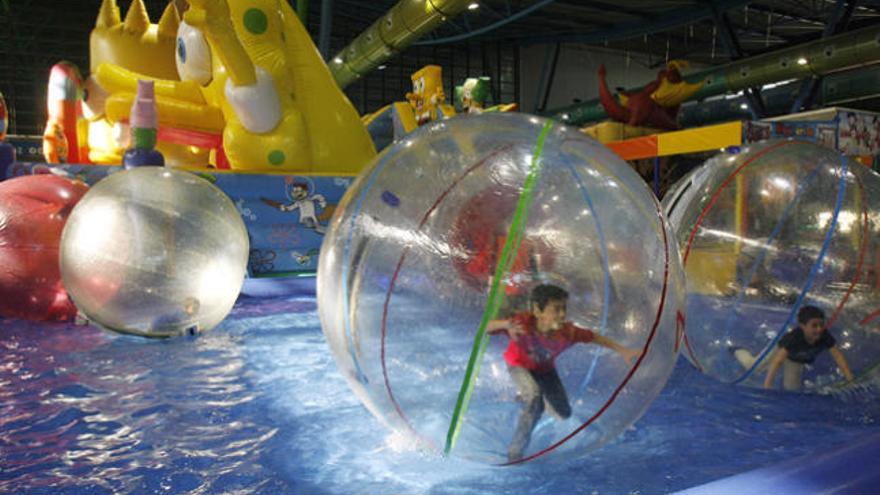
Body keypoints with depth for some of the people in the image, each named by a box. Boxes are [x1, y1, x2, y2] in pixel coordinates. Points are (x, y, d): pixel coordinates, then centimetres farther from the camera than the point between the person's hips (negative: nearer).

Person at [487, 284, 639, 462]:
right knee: (535, 399, -32)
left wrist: (623, 351, -13)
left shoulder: (567, 332, -36)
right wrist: (505, 325, -68)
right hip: (520, 365, -4)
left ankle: (528, 395, 41)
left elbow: (593, 337, -18)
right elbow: (486, 327, -47)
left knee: (563, 413, 10)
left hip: (545, 368, 4)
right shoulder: (523, 323, -44)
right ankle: (515, 452, -12)